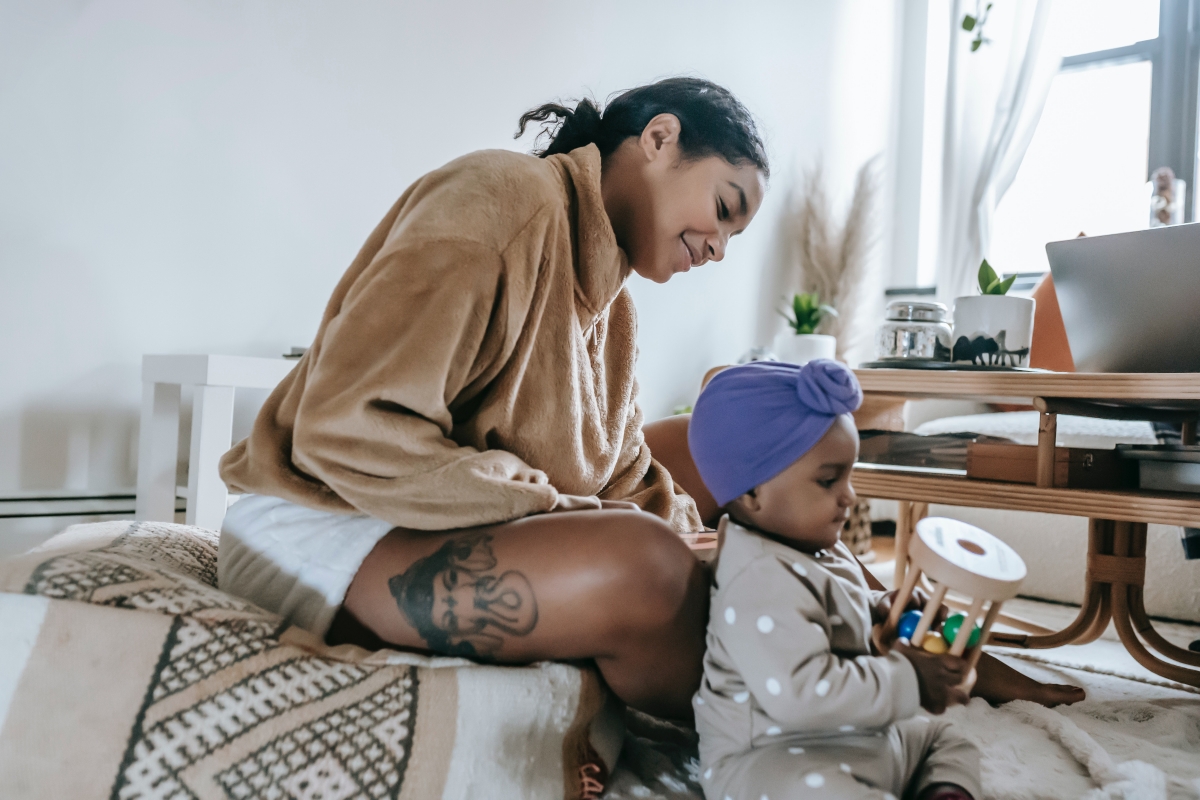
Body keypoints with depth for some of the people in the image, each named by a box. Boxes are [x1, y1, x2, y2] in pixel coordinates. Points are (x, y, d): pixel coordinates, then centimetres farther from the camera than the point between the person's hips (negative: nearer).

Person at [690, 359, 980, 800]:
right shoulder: (760, 583, -27)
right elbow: (799, 693, -36)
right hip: (770, 758, -11)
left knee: (948, 739, 20)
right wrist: (907, 682, -24)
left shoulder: (818, 549, 8)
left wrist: (876, 609, 9)